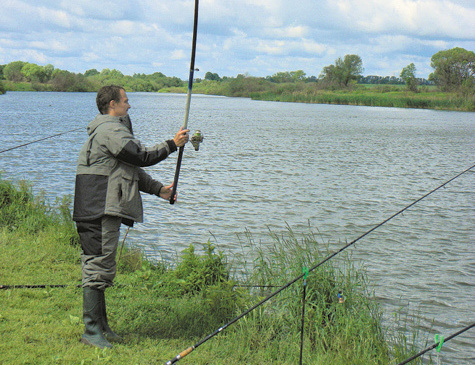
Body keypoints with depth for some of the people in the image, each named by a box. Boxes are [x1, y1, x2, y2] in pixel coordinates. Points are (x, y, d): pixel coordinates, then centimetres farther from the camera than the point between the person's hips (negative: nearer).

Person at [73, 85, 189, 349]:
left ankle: (101, 325, 20)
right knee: (99, 267, -9)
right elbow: (142, 157, -15)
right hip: (100, 211, -11)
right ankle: (92, 331, -6)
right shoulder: (110, 131, -11)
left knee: (100, 267, 13)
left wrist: (158, 189, 22)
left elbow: (131, 168, 27)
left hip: (106, 210, 11)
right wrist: (173, 144, -4)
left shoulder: (112, 130, 25)